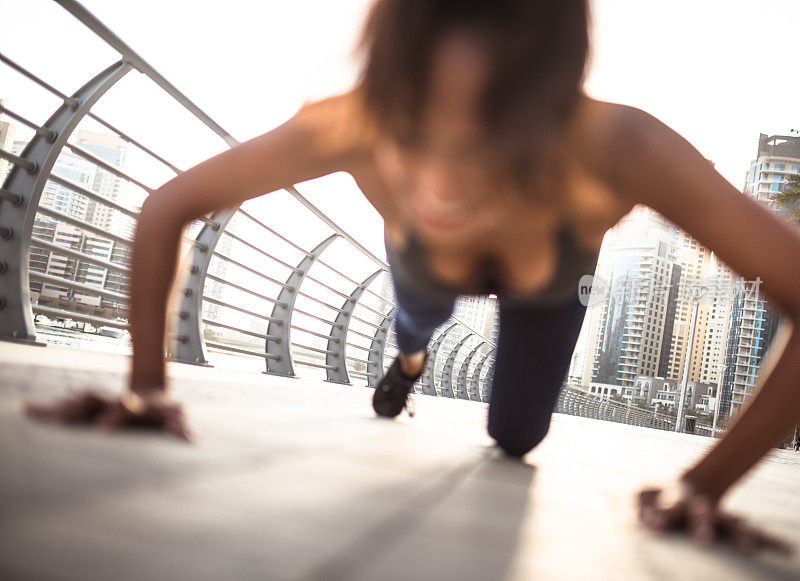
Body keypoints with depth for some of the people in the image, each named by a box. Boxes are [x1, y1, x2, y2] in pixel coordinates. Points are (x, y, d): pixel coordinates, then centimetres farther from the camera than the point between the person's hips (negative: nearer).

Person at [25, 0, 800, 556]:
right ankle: (409, 359, 71)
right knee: (418, 321, 32)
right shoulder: (353, 130, -45)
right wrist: (147, 386, -30)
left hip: (549, 288, 0)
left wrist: (701, 488, -39)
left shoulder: (620, 151, -48)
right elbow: (167, 208, -31)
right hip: (425, 268, 1)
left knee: (515, 439, 12)